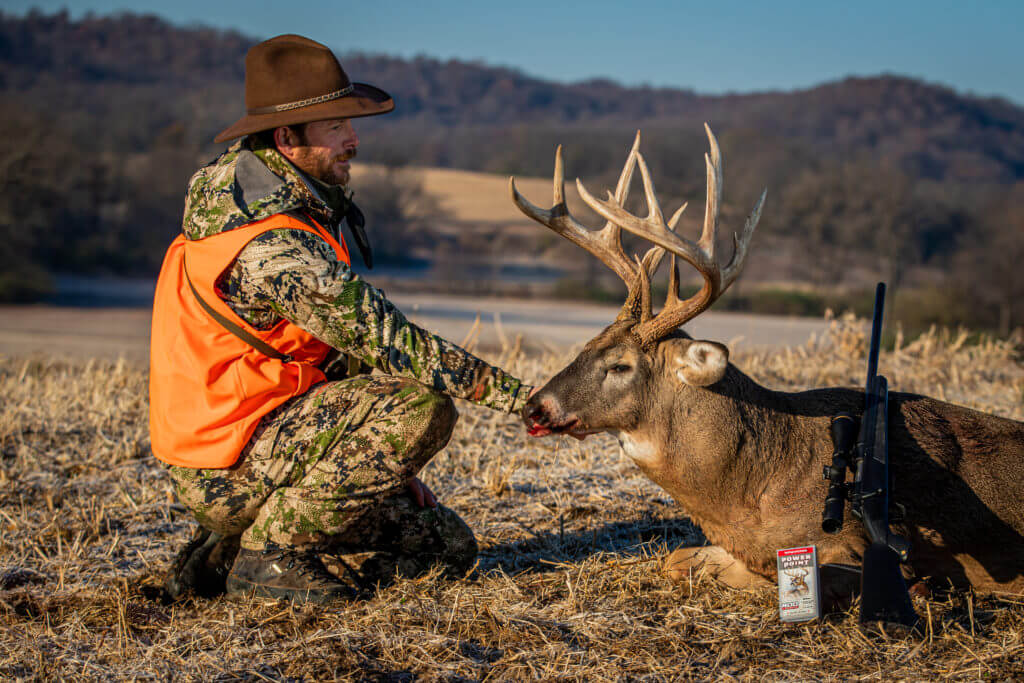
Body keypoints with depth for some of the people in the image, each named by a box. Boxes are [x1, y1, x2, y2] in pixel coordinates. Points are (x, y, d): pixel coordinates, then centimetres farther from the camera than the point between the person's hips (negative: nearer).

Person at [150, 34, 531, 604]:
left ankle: (229, 553, 12)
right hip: (230, 474, -10)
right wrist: (516, 395, -23)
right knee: (421, 406, -26)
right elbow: (386, 342, -27)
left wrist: (388, 462, 9)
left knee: (450, 547, 10)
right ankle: (270, 552, -13)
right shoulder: (272, 246, -25)